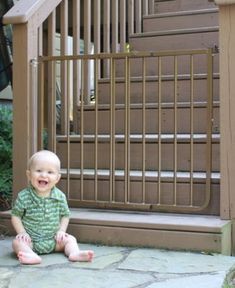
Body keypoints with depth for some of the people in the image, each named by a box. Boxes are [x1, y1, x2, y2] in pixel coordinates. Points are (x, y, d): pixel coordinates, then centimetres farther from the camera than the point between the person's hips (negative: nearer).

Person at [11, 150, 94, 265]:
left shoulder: (60, 196, -4)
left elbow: (65, 215, 8)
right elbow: (16, 216, -2)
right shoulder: (23, 197, -10)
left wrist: (61, 230, -5)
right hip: (31, 239, -2)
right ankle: (32, 255, -49)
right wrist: (22, 233, -12)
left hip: (53, 239, 3)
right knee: (17, 242, -27)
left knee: (70, 239, -11)